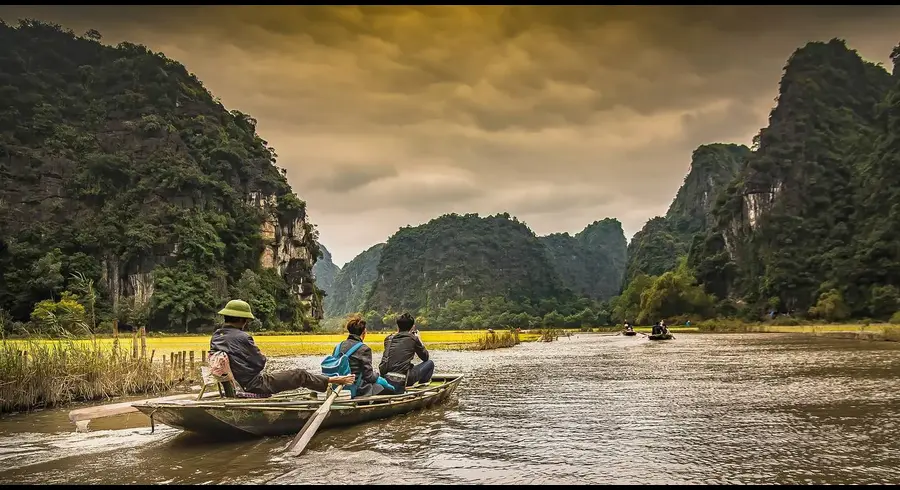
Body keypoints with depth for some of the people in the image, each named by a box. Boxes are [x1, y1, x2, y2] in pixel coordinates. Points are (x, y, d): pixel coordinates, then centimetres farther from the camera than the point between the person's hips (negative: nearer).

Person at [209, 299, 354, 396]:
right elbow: (261, 362, -14)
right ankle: (332, 380, 17)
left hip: (236, 386, 8)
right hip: (256, 386, -8)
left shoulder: (215, 337, 4)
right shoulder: (242, 337, -21)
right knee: (300, 375, 3)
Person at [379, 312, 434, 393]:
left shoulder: (389, 339, 12)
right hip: (401, 381, -6)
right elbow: (425, 357, 12)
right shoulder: (413, 339, 0)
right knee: (430, 363, 14)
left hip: (385, 379, 6)